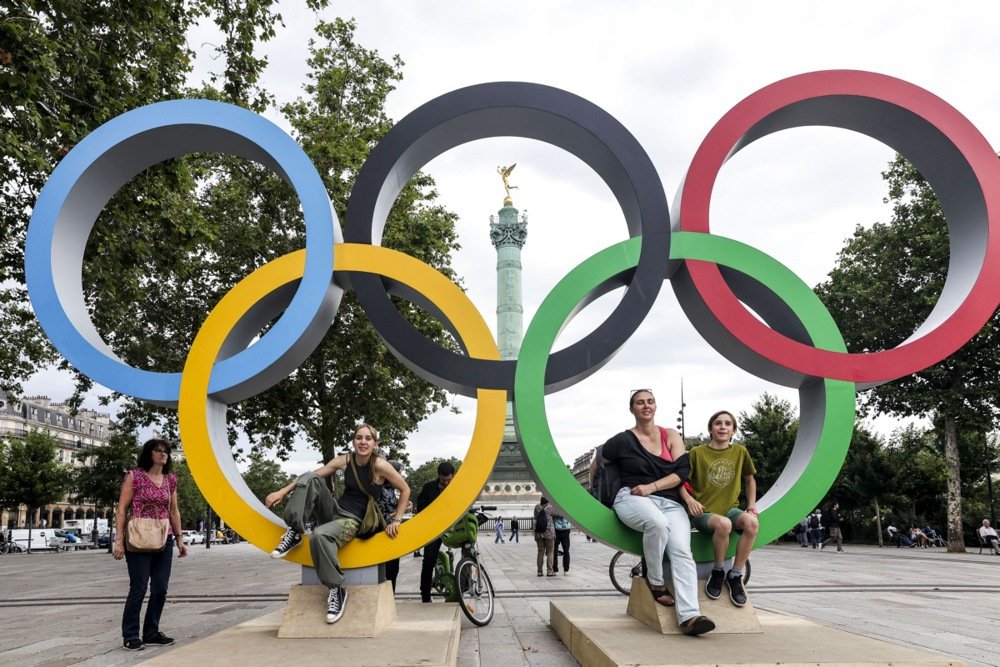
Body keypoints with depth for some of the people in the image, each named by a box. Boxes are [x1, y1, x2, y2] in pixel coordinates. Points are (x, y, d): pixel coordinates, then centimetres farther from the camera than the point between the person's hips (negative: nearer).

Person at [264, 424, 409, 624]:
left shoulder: (380, 466, -14)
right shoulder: (345, 460, 0)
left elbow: (405, 490, -6)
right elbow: (311, 475, 4)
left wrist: (396, 520, -6)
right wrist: (283, 492, -2)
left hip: (353, 521, -5)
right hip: (334, 510, 5)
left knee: (319, 536, -37)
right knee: (311, 478, -19)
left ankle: (337, 590, -22)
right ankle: (295, 532, -15)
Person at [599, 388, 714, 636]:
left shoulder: (670, 436, 14)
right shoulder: (623, 441, 7)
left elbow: (682, 472, 4)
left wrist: (651, 487, -8)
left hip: (670, 502, 3)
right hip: (633, 499, -3)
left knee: (681, 550, -25)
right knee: (657, 523, -38)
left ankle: (689, 616, -36)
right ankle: (655, 581, -15)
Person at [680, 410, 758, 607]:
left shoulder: (740, 452, 6)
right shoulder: (697, 453, -4)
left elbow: (749, 479, 22)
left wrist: (752, 503, 10)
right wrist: (689, 499, -18)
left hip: (730, 509, 3)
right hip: (704, 512, -3)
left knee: (751, 521, -31)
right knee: (723, 524, -38)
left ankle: (735, 575, -14)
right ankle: (717, 572, -10)